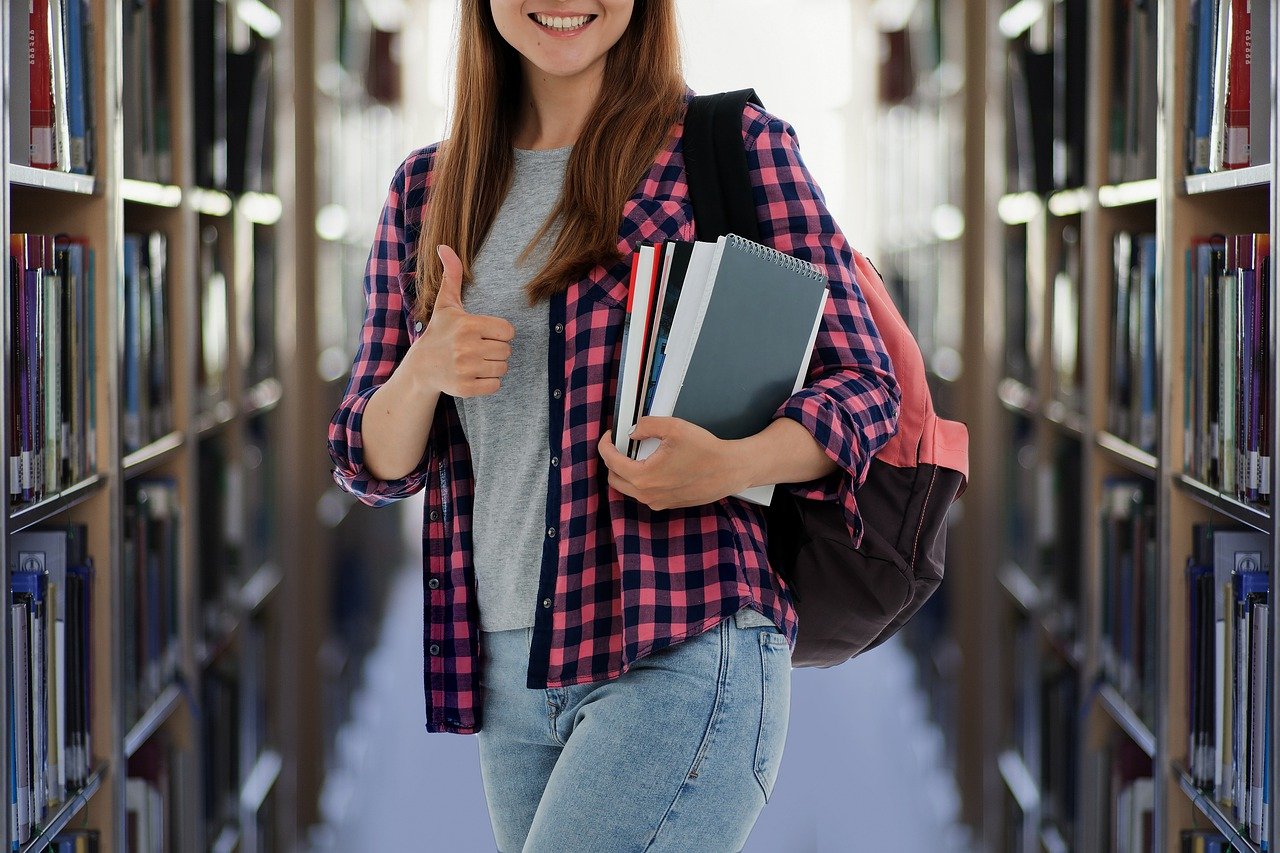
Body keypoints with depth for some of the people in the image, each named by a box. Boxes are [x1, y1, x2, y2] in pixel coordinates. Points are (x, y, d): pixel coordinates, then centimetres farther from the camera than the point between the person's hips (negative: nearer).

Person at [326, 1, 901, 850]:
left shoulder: (736, 145, -1)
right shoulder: (427, 188, 12)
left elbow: (864, 384, -2)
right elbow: (373, 464, 15)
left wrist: (729, 465, -23)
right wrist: (424, 370, -9)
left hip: (682, 654, -5)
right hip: (508, 671, 6)